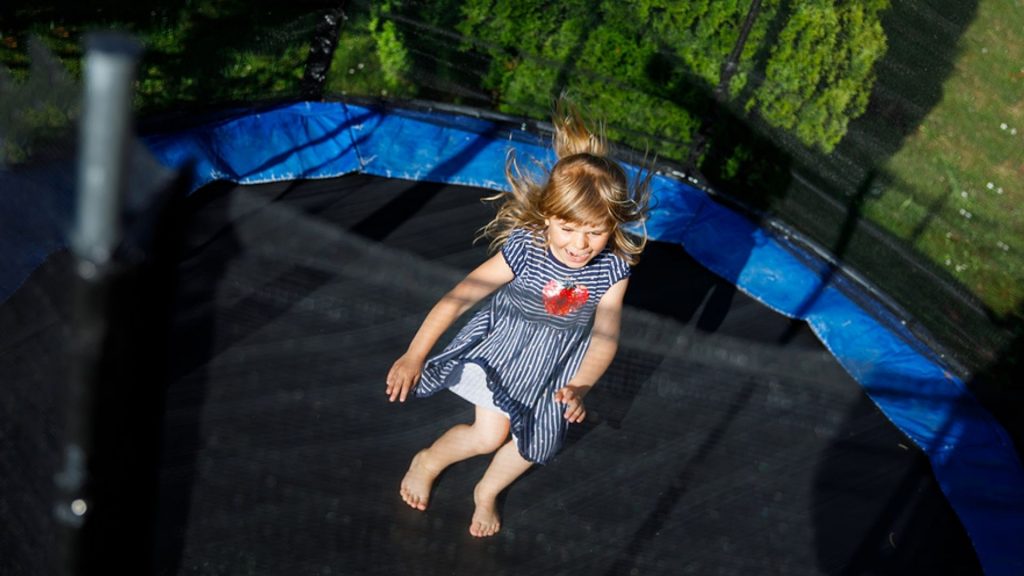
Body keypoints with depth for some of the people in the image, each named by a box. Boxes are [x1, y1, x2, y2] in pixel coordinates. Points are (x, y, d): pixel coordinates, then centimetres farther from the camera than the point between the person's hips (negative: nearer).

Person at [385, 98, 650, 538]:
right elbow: (458, 298, -24)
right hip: (504, 342, -3)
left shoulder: (613, 267, -23)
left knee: (535, 443, 16)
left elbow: (605, 337, -18)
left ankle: (487, 492, 48)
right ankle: (427, 462, 23)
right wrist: (414, 355, -23)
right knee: (489, 434, -11)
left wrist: (579, 387, -35)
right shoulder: (523, 250, -29)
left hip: (561, 360, 3)